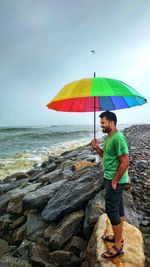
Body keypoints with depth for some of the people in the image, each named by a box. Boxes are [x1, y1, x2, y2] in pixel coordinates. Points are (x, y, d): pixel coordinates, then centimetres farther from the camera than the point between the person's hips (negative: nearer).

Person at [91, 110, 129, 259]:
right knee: (118, 208, 19)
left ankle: (118, 246, 19)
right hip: (110, 178, 10)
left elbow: (125, 162, -24)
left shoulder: (118, 138, -22)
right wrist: (97, 148, -2)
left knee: (111, 210, 0)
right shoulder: (108, 137, 8)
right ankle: (118, 237, 36)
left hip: (115, 180, -10)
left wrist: (114, 181, -19)